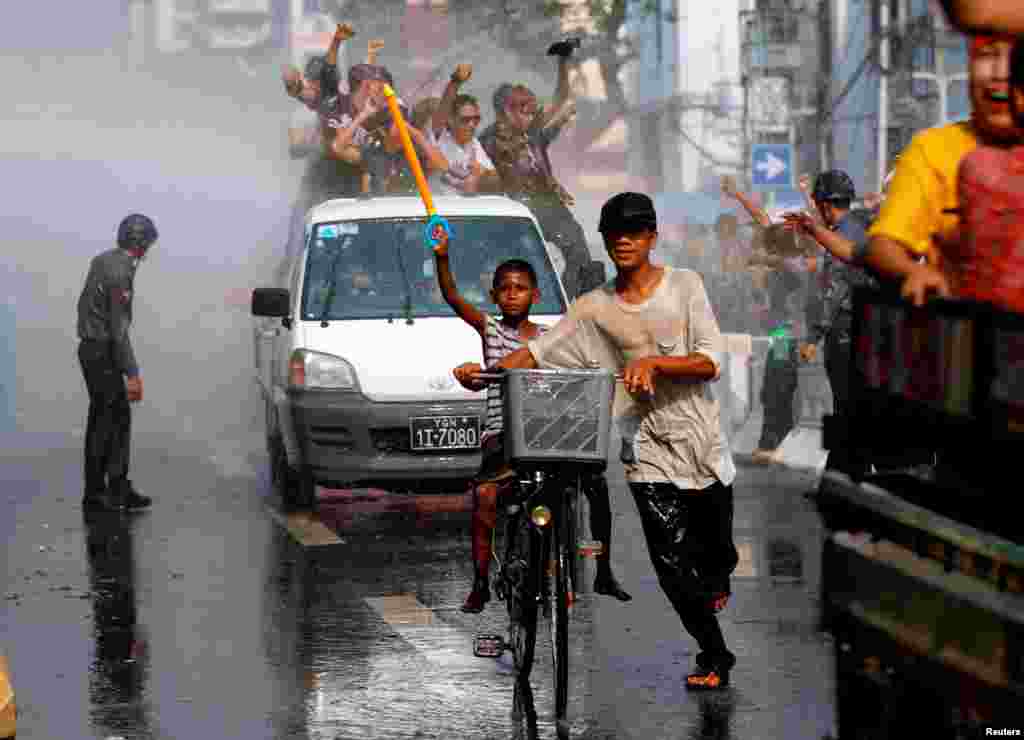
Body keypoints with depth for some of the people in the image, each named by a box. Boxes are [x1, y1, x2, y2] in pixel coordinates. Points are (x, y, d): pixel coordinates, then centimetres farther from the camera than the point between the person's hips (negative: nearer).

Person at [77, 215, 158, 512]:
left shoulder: (102, 260, 8)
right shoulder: (121, 272, -22)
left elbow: (83, 305, 19)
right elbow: (119, 328, -24)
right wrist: (132, 374, -22)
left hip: (91, 348, 10)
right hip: (103, 354, -10)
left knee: (120, 418, 12)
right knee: (104, 422, -1)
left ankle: (119, 488, 14)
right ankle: (95, 494, 6)